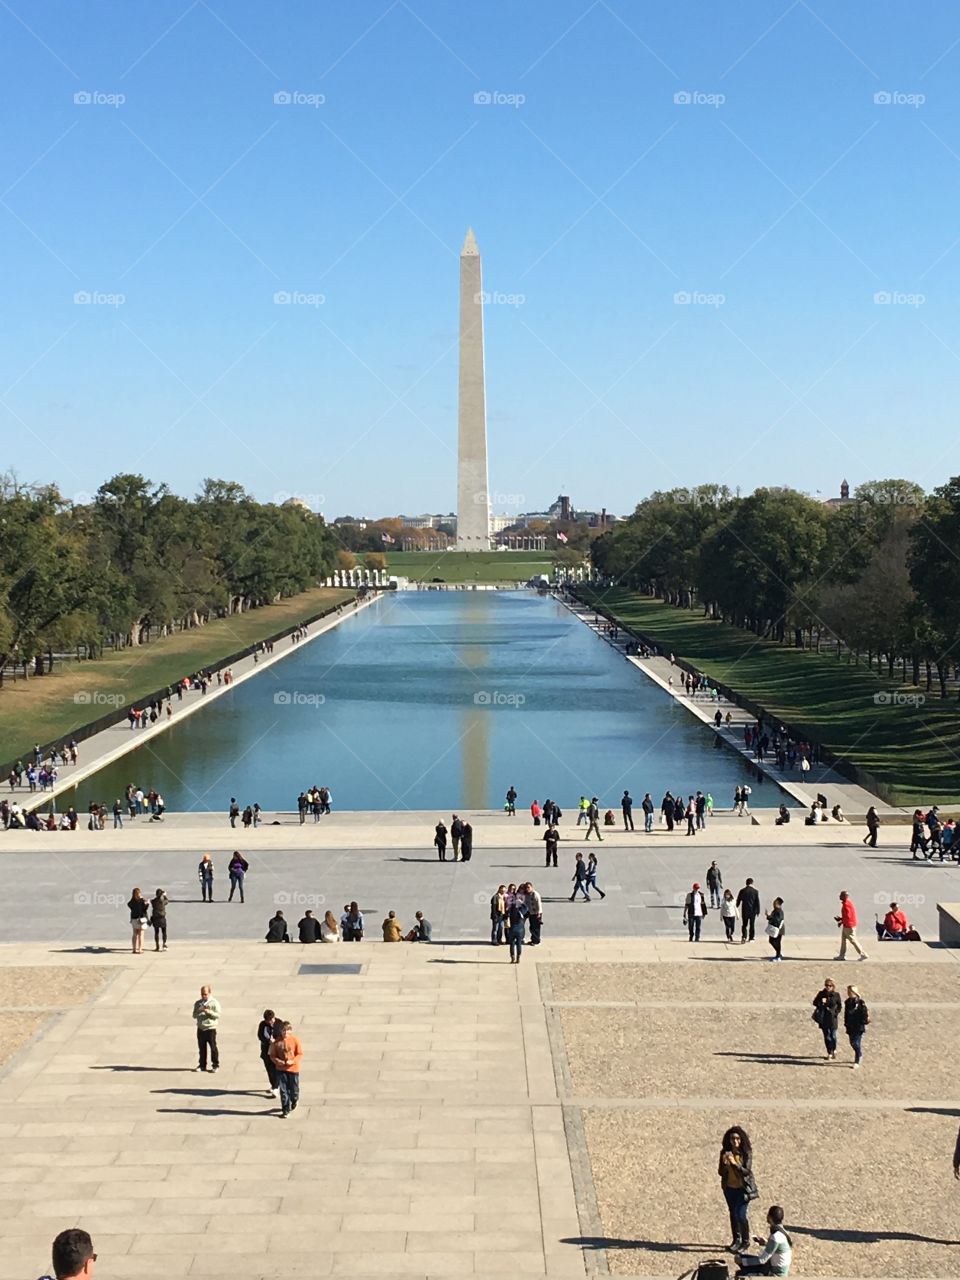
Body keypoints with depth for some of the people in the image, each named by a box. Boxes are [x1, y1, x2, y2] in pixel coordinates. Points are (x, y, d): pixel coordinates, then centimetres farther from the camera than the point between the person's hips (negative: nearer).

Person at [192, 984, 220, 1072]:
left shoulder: (215, 1003, -4)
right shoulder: (198, 1003, 10)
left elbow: (218, 1015, -9)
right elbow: (194, 1015, 9)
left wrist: (209, 1012, -21)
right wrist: (198, 1011, -11)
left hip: (211, 1028, -5)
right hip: (200, 1028, 5)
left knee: (213, 1047, -2)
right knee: (202, 1047, 10)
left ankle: (215, 1065, 6)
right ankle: (202, 1065, 19)